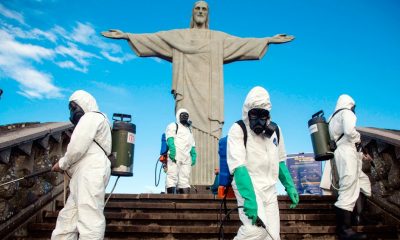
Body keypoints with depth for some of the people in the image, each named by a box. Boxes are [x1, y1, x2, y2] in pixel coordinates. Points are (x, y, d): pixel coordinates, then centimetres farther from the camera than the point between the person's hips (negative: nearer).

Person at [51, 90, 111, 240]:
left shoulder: (90, 117, 2)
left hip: (91, 173, -11)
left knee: (89, 220, -14)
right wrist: (67, 166, 16)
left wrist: (62, 164, 4)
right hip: (85, 176, 11)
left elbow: (77, 147, -11)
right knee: (66, 220, 7)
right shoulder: (89, 121, 34)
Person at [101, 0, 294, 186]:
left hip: (209, 95, 1)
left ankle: (209, 182, -10)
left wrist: (269, 40, 6)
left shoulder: (219, 38, 19)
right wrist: (127, 35, 3)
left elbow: (244, 43, 13)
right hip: (188, 92, -1)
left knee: (209, 135, -10)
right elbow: (151, 39, 12)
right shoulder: (178, 36, 17)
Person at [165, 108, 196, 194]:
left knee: (185, 179, -1)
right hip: (175, 155, -6)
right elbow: (170, 138, -4)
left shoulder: (189, 130, 32)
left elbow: (192, 145, 26)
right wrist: (172, 149, -20)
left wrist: (194, 155, 10)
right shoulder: (173, 126, 13)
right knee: (172, 176, -13)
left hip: (186, 158, 6)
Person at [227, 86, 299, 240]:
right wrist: (249, 199, -31)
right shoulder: (238, 130, -12)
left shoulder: (275, 130, 8)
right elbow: (238, 166, -22)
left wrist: (290, 186, 12)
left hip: (269, 189, 6)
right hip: (247, 185, -6)